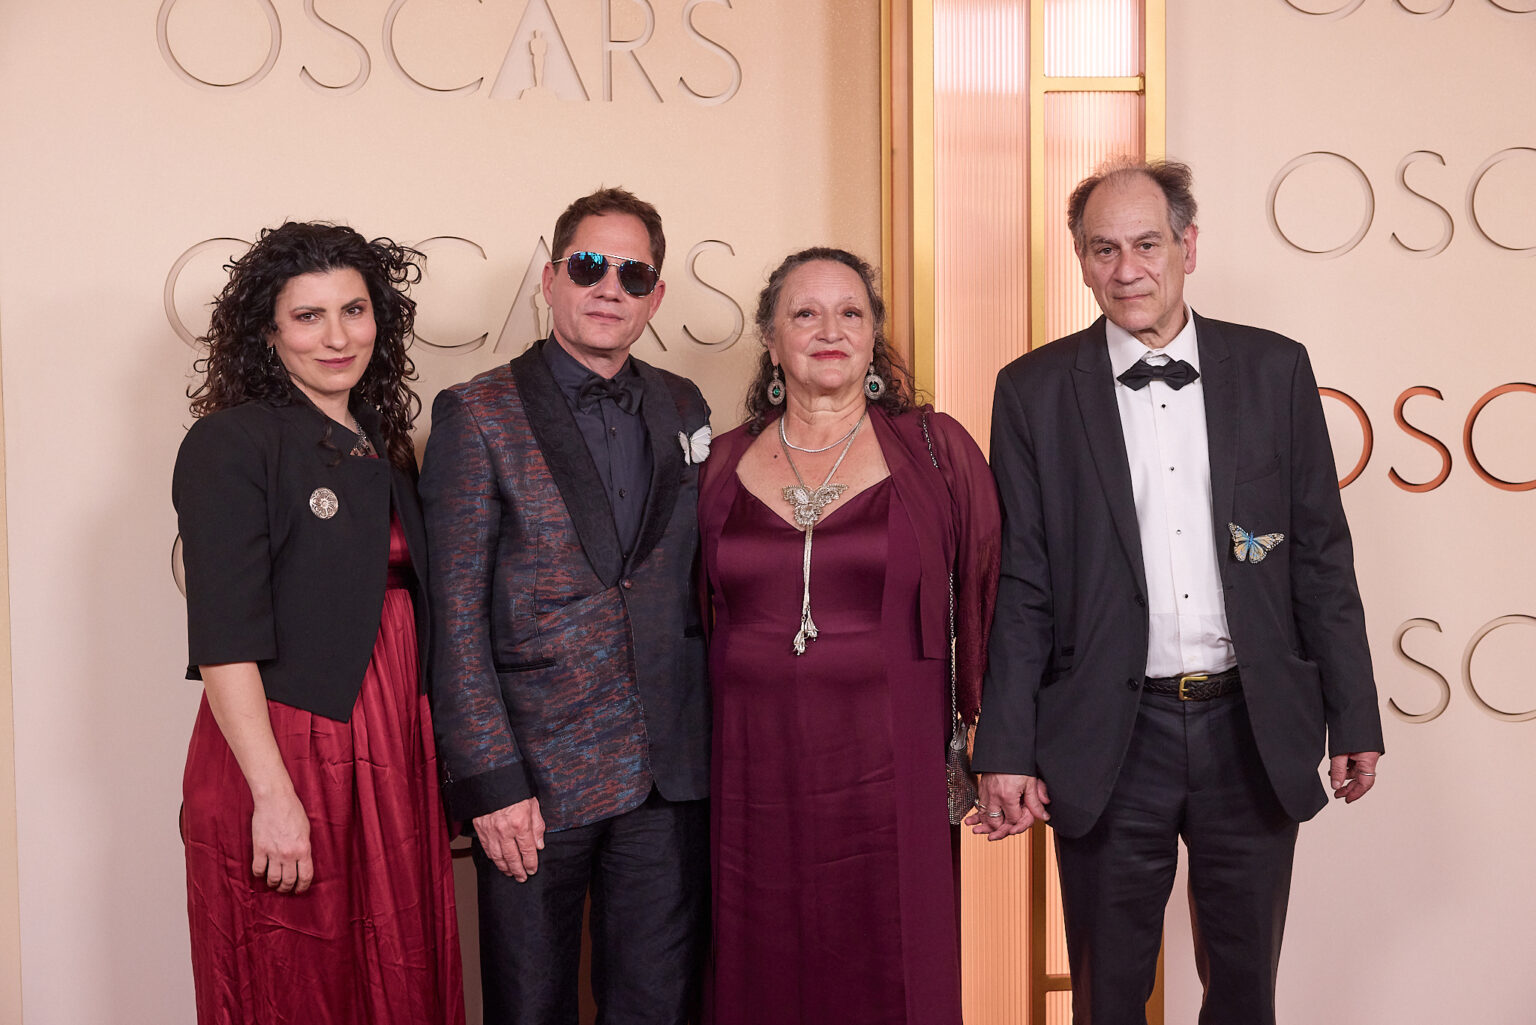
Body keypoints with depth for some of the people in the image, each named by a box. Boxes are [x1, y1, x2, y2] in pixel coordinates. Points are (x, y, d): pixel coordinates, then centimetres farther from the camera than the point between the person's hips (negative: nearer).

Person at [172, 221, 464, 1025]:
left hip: (393, 761, 6)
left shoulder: (386, 447, 13)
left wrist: (433, 765, 10)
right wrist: (274, 796, -19)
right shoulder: (230, 445, -7)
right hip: (286, 754, -6)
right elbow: (224, 641, -14)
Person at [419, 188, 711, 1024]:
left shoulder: (683, 408, 9)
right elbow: (454, 616, -8)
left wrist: (715, 738, 7)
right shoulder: (478, 415, -5)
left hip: (670, 771, 4)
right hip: (535, 773, -4)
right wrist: (490, 780, -13)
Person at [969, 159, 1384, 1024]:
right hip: (1111, 739, -1)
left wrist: (1355, 720, 3)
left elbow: (1322, 555, 4)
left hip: (1254, 730, 2)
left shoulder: (1275, 369, 2)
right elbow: (1019, 585, -3)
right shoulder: (1035, 391, -2)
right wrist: (1008, 753, -7)